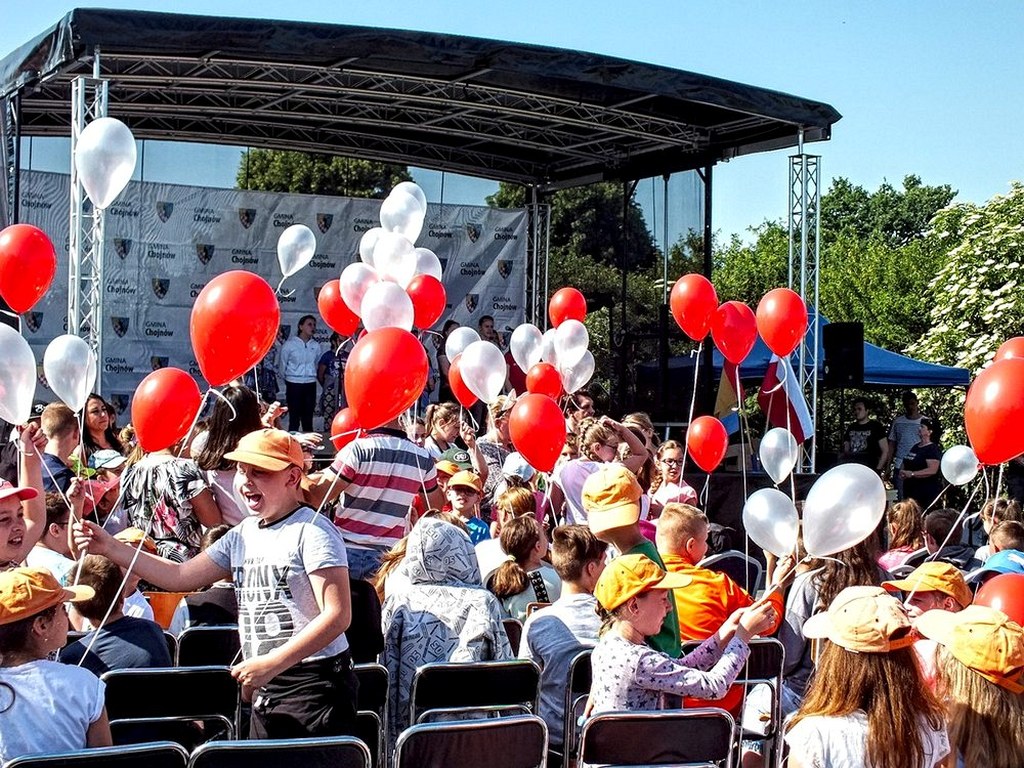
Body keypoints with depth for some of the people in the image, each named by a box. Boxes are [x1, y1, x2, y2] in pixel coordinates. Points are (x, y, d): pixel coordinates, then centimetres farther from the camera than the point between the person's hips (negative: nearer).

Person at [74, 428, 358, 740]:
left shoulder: (311, 531, -12)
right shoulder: (242, 535, 12)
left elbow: (338, 615, -19)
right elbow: (180, 577, 15)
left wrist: (272, 663, -22)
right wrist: (111, 548, 8)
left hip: (315, 685, -8)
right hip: (266, 688, 8)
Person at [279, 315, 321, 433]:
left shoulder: (316, 346, 4)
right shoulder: (289, 344, -5)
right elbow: (282, 364, 4)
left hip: (310, 384, 3)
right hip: (294, 384, -3)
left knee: (308, 418, 7)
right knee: (294, 418, -2)